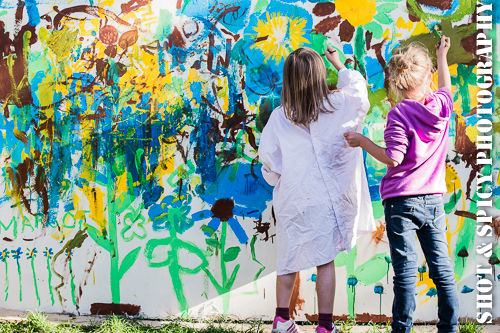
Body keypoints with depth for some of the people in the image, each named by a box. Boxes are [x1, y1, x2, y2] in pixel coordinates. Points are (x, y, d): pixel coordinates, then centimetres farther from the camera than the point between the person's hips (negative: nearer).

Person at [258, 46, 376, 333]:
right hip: (324, 198, -1)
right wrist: (339, 63, 27)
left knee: (289, 261, 11)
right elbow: (359, 90, 16)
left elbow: (268, 159, 3)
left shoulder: (279, 117, -3)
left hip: (290, 199, 1)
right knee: (325, 261, 4)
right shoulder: (336, 106, -4)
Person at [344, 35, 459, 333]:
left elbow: (393, 158, -16)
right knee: (442, 268, 9)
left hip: (402, 200, -4)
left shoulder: (399, 114, -12)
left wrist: (362, 141, -4)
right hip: (434, 200, 5)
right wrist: (442, 57, 43)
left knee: (406, 270, 0)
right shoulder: (442, 106, 3)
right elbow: (446, 87, 27)